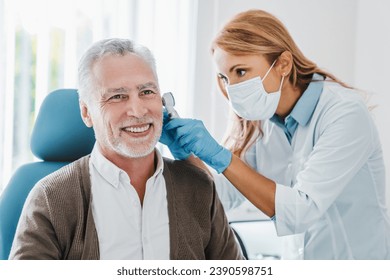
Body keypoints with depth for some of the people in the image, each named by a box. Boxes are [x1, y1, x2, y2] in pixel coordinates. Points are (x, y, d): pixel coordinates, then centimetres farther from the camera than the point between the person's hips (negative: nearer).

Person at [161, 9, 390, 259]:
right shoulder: (260, 121, -1)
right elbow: (226, 196, -2)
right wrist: (184, 151, -16)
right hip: (297, 262, 5)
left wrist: (220, 156, -28)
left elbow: (303, 210, -26)